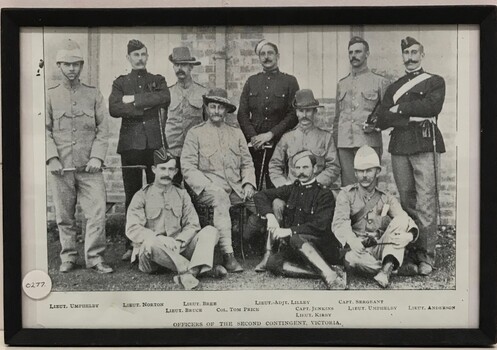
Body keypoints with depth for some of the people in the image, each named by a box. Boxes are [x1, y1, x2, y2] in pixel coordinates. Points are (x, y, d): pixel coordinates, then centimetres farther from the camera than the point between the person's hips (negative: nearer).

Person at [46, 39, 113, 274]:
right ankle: (68, 257, 19)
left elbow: (103, 129, 5)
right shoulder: (50, 95, 8)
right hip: (60, 166, 0)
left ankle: (95, 258, 3)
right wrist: (52, 158, -8)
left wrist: (97, 157, -6)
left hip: (89, 166, 0)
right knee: (64, 216, 6)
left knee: (97, 211, -7)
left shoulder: (94, 94, 9)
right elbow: (45, 130, 4)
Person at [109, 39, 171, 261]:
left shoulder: (158, 80, 17)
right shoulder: (120, 82, 15)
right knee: (131, 195, 1)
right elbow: (113, 108, -3)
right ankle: (132, 245, 6)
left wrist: (134, 99, -7)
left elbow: (165, 99, -6)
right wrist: (145, 107, -7)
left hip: (154, 143, 0)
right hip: (130, 143, 0)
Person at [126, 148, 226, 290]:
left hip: (179, 247, 3)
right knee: (151, 244, -38)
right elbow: (132, 229, -6)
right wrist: (159, 239, -22)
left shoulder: (182, 194, 16)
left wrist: (179, 241, -14)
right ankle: (201, 269, -36)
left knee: (210, 231, -17)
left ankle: (190, 272, -44)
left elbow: (193, 225, 7)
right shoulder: (142, 196, 6)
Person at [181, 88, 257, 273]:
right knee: (220, 197, -37)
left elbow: (247, 163, 18)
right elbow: (187, 167, 0)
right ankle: (228, 255, -39)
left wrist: (248, 183, -2)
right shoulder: (195, 133, 8)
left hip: (236, 188, 4)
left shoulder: (236, 133, 21)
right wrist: (208, 186, -14)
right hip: (208, 189, -4)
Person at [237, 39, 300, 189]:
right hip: (254, 145, 2)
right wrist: (252, 137, -6)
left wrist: (270, 134, -10)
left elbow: (294, 115, -2)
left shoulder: (289, 81, 6)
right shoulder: (251, 81, 14)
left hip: (279, 143, -2)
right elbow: (242, 113, 9)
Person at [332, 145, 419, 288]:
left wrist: (409, 236, -26)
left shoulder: (386, 199, 13)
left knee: (402, 221, -19)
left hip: (381, 248, 2)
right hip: (358, 249, -2)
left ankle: (387, 268, -34)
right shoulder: (347, 194, 6)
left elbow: (408, 222, 0)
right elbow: (339, 222, -11)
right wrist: (351, 240, -33)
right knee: (352, 258, -38)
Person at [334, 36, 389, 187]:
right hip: (344, 145, 4)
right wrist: (334, 143, 15)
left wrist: (376, 125, -11)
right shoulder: (341, 84, 19)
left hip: (369, 142, -3)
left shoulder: (380, 81, 7)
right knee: (347, 188, 1)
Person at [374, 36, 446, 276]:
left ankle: (427, 256, -6)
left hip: (425, 145, -3)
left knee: (426, 202, -8)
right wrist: (413, 116, -6)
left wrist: (400, 108, -2)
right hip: (399, 148, 4)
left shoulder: (436, 82, 11)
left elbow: (432, 106, -10)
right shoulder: (393, 87, 20)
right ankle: (411, 252, 11)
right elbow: (382, 120, 7)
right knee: (407, 201, 4)